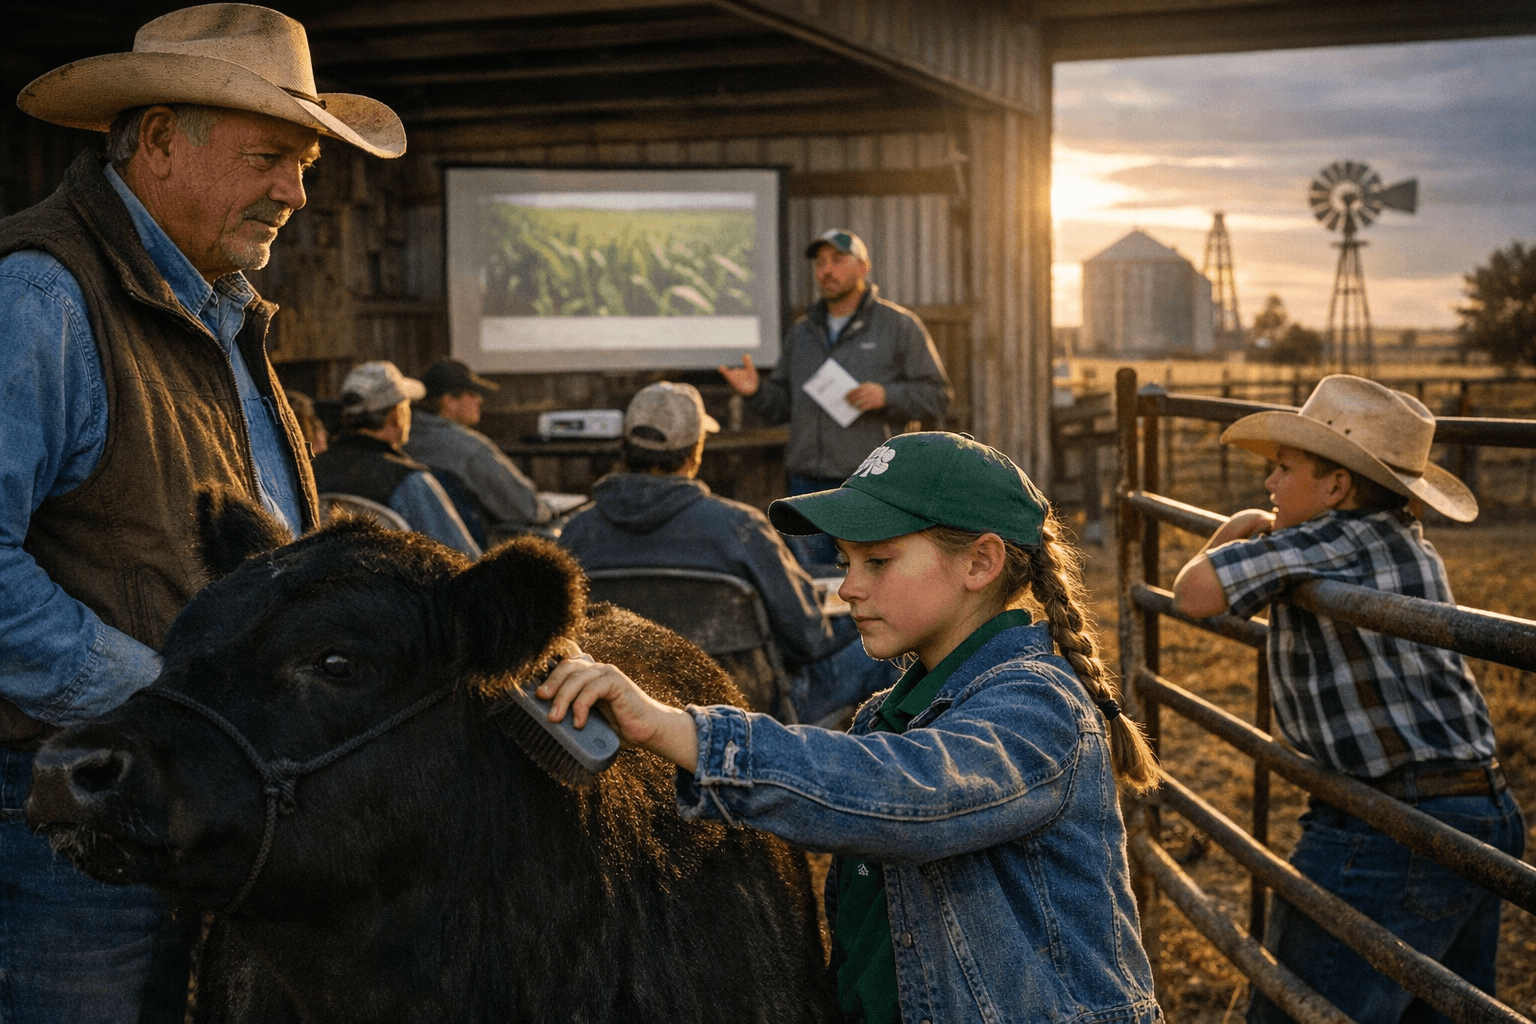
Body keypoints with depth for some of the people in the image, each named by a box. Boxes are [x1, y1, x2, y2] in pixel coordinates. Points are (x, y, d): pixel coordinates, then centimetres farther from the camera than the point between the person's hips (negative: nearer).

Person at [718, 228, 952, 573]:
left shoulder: (900, 325, 4)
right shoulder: (801, 332, 18)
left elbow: (937, 394, 0)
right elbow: (783, 405, 19)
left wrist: (887, 395, -15)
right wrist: (756, 391, -1)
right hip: (807, 485, 5)